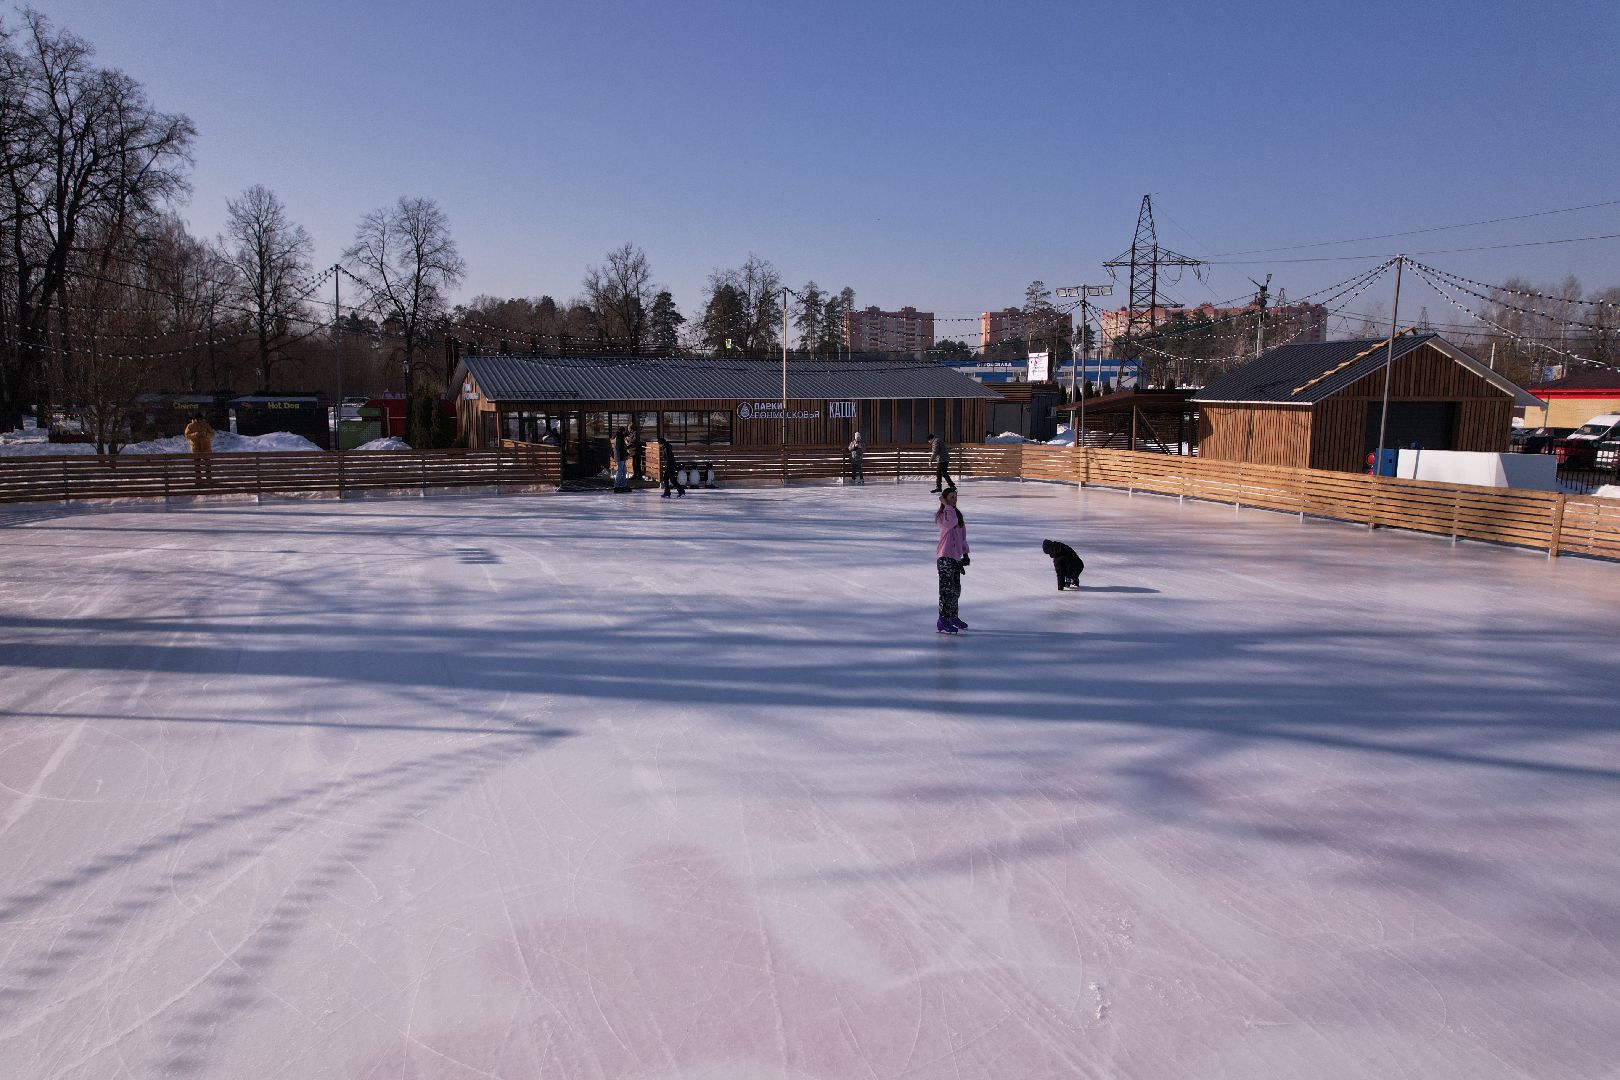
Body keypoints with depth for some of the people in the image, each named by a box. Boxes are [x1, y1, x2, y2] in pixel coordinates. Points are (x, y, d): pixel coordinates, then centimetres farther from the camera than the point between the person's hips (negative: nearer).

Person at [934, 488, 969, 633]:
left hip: (956, 557, 8)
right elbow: (951, 522, -32)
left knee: (956, 589, 16)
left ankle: (952, 617, 31)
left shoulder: (958, 513, 14)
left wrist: (965, 554, 17)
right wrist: (946, 505, -20)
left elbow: (962, 535, 19)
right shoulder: (940, 515, -10)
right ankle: (942, 621, -6)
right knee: (947, 589, -9)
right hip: (945, 557, -8)